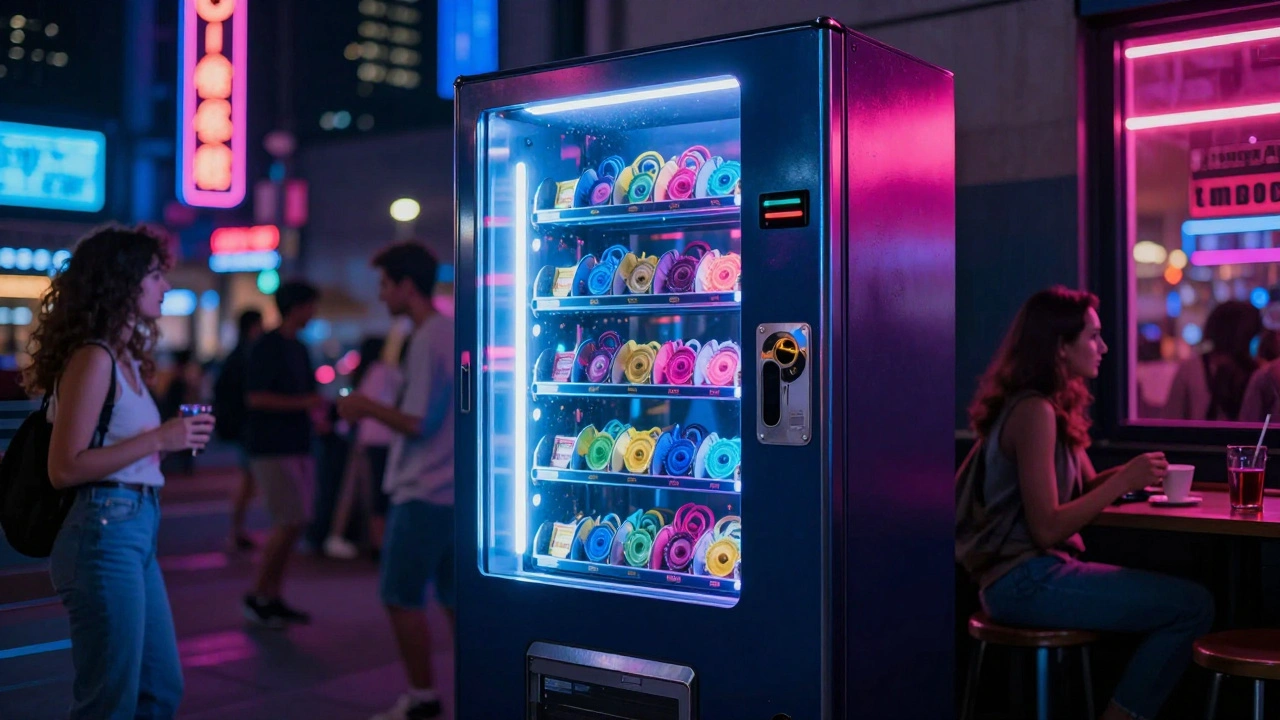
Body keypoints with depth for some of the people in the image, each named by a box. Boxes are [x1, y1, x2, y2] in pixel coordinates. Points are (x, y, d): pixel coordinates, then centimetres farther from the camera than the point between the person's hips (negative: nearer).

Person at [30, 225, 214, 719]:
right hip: (104, 533, -9)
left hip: (136, 530, 9)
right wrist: (157, 440, -19)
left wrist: (174, 439, 10)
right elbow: (64, 468, -19)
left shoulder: (124, 357, 13)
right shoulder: (93, 359, -14)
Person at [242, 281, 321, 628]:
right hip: (272, 449, -8)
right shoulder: (267, 347, -9)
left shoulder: (299, 348, 16)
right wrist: (303, 403, -20)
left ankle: (273, 599, 14)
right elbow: (256, 398, -16)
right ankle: (257, 595, 2)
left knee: (293, 524, 7)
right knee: (290, 521, -11)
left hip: (299, 447, 8)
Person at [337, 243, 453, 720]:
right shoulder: (448, 332, 12)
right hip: (451, 490, 9)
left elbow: (417, 425, -19)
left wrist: (366, 406, -6)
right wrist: (373, 411, 15)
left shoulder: (428, 340, -16)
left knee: (401, 597, 2)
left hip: (424, 493, -9)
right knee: (453, 596, 13)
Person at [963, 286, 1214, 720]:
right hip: (1026, 582, -10)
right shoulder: (1035, 411, -17)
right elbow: (1046, 528, -21)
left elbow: (1085, 485, 16)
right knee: (1193, 607, -13)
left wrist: (1131, 472, -2)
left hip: (1037, 572, 10)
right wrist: (1125, 481, -17)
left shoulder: (1059, 407, 15)